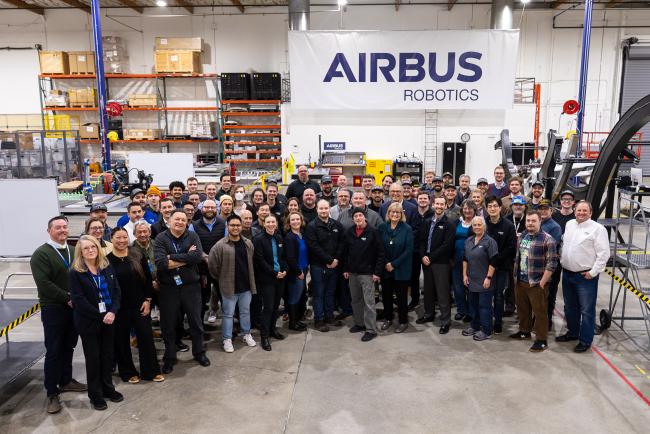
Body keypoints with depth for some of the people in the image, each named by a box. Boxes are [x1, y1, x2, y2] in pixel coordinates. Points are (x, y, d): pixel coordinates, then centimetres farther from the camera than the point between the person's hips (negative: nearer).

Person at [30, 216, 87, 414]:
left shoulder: (73, 252, 10)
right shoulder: (41, 254, -8)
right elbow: (43, 284, -17)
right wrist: (67, 297, -17)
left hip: (74, 307, 5)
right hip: (53, 309, -5)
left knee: (68, 347, 15)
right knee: (53, 351, 1)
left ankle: (66, 380, 31)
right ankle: (52, 393, 11)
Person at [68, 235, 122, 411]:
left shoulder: (107, 268, 4)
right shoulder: (75, 273, -8)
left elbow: (116, 291, 2)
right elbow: (78, 300, -13)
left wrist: (112, 312, -13)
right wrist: (100, 316, -15)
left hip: (109, 319, 4)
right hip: (88, 322, -4)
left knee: (108, 355, 12)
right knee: (93, 357, 7)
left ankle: (108, 388, 28)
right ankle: (95, 394, 21)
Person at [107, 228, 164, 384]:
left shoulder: (137, 256, 0)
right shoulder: (107, 259, -4)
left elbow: (148, 278, 3)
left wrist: (148, 300, -3)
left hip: (140, 305, 1)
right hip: (119, 307, -1)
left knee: (146, 337, 5)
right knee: (122, 340, 9)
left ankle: (151, 371, 17)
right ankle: (128, 372, 25)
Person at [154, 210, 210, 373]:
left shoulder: (192, 236, -2)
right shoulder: (161, 239, -6)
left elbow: (198, 256, -20)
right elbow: (160, 263, -21)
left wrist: (172, 257, -19)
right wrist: (187, 258, -18)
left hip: (191, 286, 1)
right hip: (168, 288, -1)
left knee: (196, 321, 13)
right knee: (168, 324, 11)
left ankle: (199, 352, 33)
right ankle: (169, 357, 30)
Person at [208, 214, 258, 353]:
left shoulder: (248, 243, 1)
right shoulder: (220, 245, -15)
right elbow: (212, 264, -11)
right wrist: (222, 278, -1)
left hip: (246, 285, 4)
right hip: (229, 286, -4)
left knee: (245, 312, 18)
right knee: (228, 314, 7)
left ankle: (246, 334, 35)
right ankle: (227, 339, 22)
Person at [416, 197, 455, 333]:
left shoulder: (449, 224, -6)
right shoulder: (427, 222, 11)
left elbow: (447, 245, -13)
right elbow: (421, 240, 8)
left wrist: (431, 257, -14)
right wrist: (423, 256, -7)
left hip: (441, 262, -5)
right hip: (426, 261, 5)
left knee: (442, 293, -2)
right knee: (428, 290, 16)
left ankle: (445, 321, 6)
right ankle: (429, 314, 32)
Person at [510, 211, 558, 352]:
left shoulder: (547, 239, -14)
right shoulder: (521, 237, 10)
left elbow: (552, 263, -16)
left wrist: (542, 282, -17)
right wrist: (515, 276, 14)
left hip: (537, 284, -7)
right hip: (521, 282, 7)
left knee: (539, 312, 2)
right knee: (522, 309, 19)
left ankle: (541, 340, 13)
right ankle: (524, 331, 36)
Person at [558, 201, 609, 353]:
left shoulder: (597, 229, -11)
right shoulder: (569, 224, 9)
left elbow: (603, 254, -13)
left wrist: (593, 272, -15)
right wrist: (562, 261, 14)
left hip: (586, 276, -6)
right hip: (567, 273, 7)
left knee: (587, 310, 1)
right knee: (570, 307, 19)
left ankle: (585, 340, 12)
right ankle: (572, 332, 36)